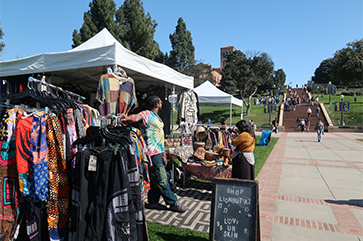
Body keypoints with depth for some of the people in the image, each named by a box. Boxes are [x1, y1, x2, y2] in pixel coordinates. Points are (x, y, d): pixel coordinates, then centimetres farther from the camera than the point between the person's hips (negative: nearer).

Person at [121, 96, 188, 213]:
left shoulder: (157, 117, 21)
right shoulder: (146, 114, -7)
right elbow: (136, 117, -29)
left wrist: (163, 154, 20)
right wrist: (128, 118, -54)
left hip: (158, 152, 10)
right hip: (152, 152, -10)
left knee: (155, 179, 14)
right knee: (162, 179, -3)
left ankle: (153, 201, 24)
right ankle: (173, 203, 5)